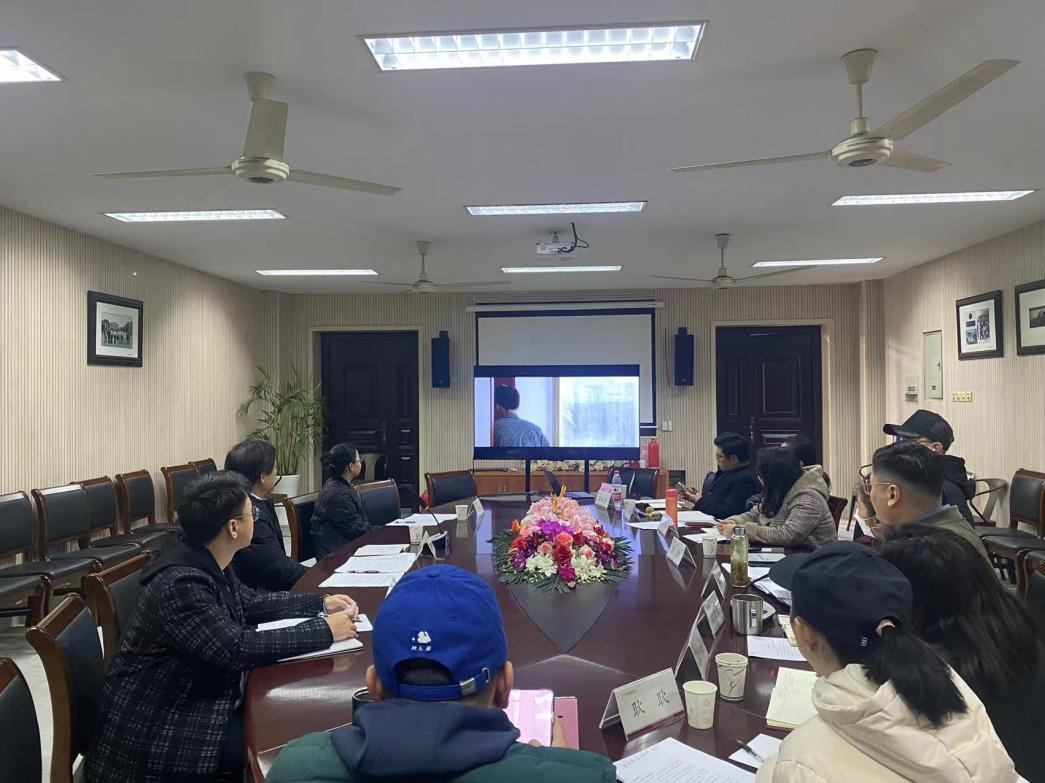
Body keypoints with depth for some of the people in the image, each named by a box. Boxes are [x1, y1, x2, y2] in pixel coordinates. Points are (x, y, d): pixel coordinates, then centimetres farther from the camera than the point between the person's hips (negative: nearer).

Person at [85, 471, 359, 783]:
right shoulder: (181, 583, -29)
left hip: (192, 698, 9)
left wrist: (321, 603, 5)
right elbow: (238, 648, -31)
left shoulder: (208, 562, -1)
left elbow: (250, 603, 14)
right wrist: (324, 631, -25)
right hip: (155, 730, -8)